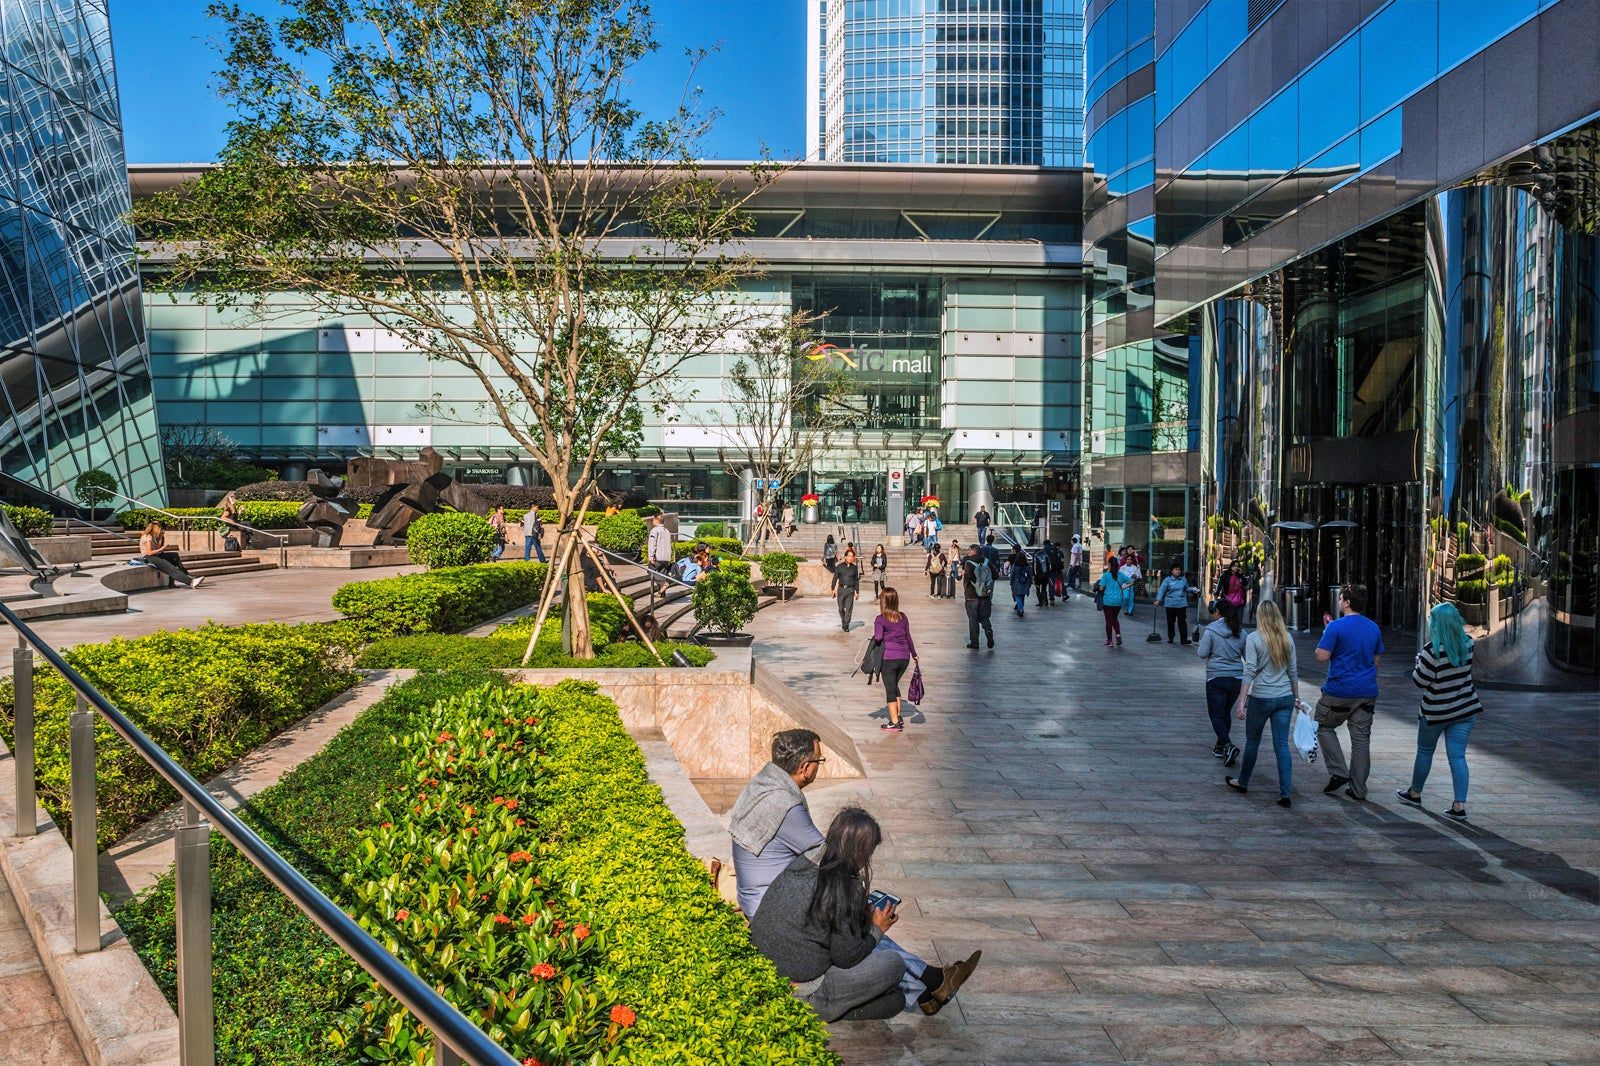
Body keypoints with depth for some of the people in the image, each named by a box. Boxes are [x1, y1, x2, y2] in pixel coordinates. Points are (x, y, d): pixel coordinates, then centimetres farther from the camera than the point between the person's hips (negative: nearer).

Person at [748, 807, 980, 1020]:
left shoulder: (800, 865, -1)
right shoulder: (845, 887, -24)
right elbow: (847, 957, -15)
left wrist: (864, 916, 11)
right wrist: (876, 929, 1)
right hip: (801, 995, -8)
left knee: (881, 944, 17)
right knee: (894, 962, 0)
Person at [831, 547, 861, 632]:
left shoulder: (855, 568, 5)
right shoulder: (839, 566, 0)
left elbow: (856, 580, 11)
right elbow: (835, 578, 4)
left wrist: (857, 591, 11)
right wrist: (833, 589, 1)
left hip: (850, 590, 0)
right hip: (841, 589, 0)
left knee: (849, 609, -4)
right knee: (841, 608, 8)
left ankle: (846, 626, 3)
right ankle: (843, 621, 31)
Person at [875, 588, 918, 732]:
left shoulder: (880, 619, -7)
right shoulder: (903, 617, 8)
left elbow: (878, 637, -20)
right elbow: (908, 637, 15)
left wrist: (873, 638, 3)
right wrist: (914, 654, 26)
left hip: (889, 658, -5)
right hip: (904, 657, 5)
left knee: (890, 689, 5)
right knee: (895, 685, 23)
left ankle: (894, 723, 7)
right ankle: (899, 718, 25)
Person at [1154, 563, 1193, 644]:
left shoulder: (1184, 579, 6)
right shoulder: (1167, 580, -4)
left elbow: (1187, 589, 20)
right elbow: (1162, 590, -10)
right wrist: (1158, 599, -22)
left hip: (1181, 603, 1)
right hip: (1170, 604, -1)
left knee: (1182, 621, -5)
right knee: (1171, 621, 8)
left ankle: (1184, 639, -6)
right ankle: (1170, 637, 22)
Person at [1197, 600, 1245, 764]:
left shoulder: (1211, 630, -10)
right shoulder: (1241, 632, 4)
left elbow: (1202, 653, -9)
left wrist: (1199, 647, 10)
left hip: (1216, 678, -5)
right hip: (1237, 678, 5)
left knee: (1216, 715, 1)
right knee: (1225, 712, 19)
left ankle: (1228, 745, -18)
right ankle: (1221, 747, 24)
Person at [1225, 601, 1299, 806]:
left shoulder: (1253, 639, -9)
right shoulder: (1287, 638, 4)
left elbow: (1249, 672, -14)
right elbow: (1293, 670, 9)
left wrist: (1241, 701, -13)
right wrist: (1297, 697, 19)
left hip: (1260, 698, -3)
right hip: (1285, 698, 4)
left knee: (1252, 741, 14)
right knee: (1282, 745, 4)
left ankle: (1243, 782, 30)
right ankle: (1285, 793, -1)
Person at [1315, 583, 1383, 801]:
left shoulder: (1336, 626, -13)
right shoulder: (1374, 627, 7)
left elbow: (1322, 656, -16)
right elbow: (1377, 659, 17)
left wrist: (1323, 639, 1)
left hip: (1340, 691, -5)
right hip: (1367, 692, 5)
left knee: (1325, 727, 15)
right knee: (1361, 739, 8)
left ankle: (1339, 773, 3)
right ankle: (1358, 789, 13)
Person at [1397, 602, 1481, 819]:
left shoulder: (1432, 650, -22)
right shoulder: (1467, 644, -3)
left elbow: (1420, 681, -14)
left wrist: (1419, 660, 1)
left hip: (1436, 711, -4)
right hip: (1465, 709, 4)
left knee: (1425, 751, 14)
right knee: (1457, 756, 4)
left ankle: (1415, 793, 30)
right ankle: (1460, 805, 0)